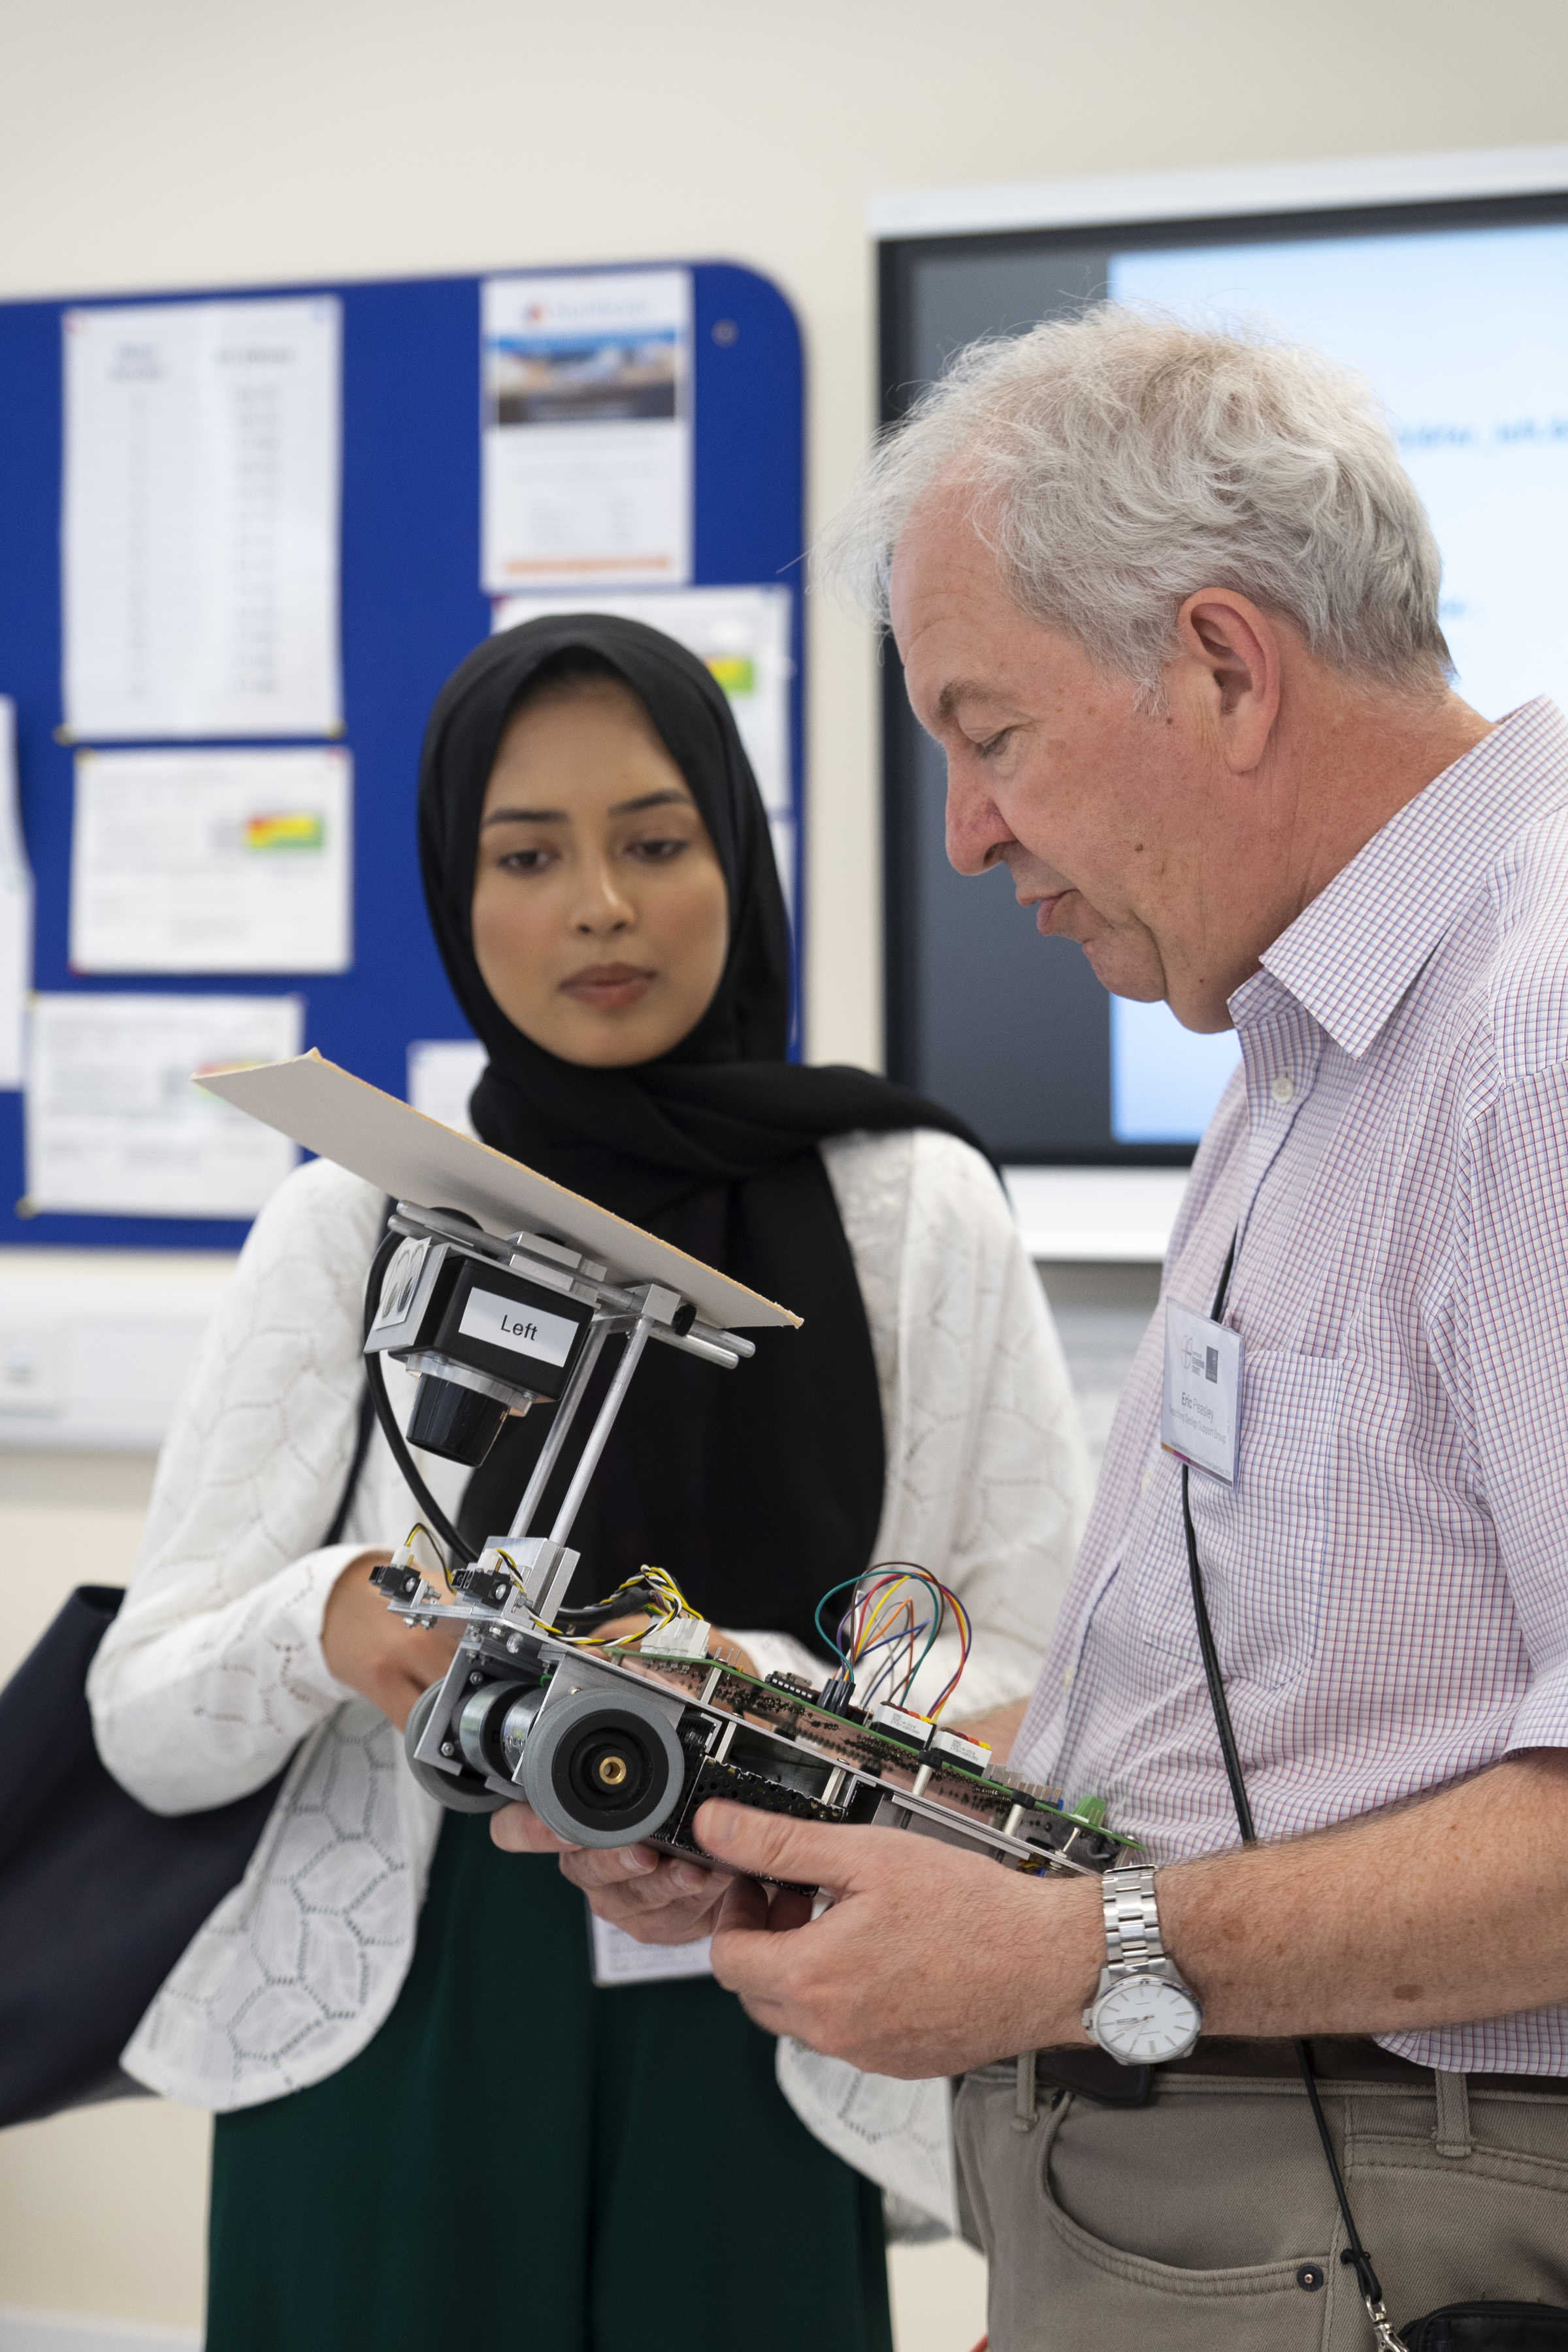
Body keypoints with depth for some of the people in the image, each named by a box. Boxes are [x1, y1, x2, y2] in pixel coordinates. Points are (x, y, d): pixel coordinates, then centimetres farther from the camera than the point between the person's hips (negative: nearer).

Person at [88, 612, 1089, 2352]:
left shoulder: (913, 1209, 1)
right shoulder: (346, 1226, 1)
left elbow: (1032, 1656, -4)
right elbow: (147, 1721, -1)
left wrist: (772, 1698, -22)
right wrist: (325, 1624, -23)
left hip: (753, 2059, 0)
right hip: (398, 2046, 0)